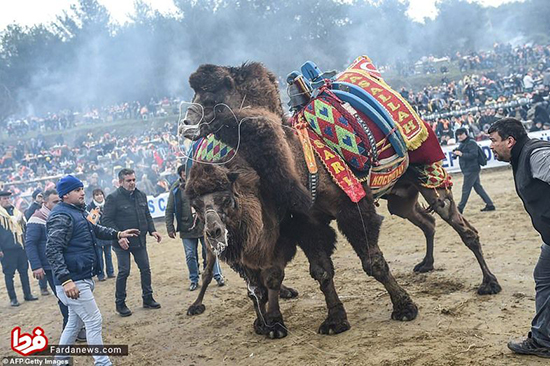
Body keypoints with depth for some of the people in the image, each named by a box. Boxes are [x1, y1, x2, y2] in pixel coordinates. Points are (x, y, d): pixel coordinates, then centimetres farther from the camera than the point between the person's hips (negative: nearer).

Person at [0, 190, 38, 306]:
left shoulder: (16, 212, 14)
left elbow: (24, 227, 22)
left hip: (21, 247, 6)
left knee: (24, 271, 11)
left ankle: (27, 294, 21)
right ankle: (13, 298, 9)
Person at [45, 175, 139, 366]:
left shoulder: (76, 212, 15)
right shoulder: (61, 216, -17)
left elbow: (94, 229, 30)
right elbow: (53, 250, -24)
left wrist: (117, 234, 20)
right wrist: (66, 280, -31)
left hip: (81, 278, 11)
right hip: (73, 280, -11)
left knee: (75, 321, 20)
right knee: (94, 321, -4)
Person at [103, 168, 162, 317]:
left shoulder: (141, 195, 7)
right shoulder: (113, 198, -12)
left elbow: (147, 215, 17)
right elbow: (107, 220, -14)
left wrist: (152, 230, 2)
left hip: (140, 241, 6)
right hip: (122, 243, -6)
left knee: (145, 269, 10)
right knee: (124, 272, -2)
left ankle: (148, 299, 24)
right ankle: (120, 304, 12)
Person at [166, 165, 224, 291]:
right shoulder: (175, 189, -2)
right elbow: (169, 211, 2)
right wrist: (170, 228, -2)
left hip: (203, 226, 0)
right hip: (186, 228, 0)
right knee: (190, 256, 6)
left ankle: (218, 276, 19)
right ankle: (194, 280, 21)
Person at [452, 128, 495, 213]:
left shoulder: (471, 143, -13)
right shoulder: (462, 144, 16)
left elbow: (474, 155, -22)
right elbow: (463, 154, 21)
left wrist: (461, 154, -22)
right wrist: (456, 152, 1)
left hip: (471, 170, -10)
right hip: (468, 170, 10)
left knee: (466, 189, -5)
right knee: (478, 187, 12)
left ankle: (460, 208, 0)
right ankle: (490, 205, 16)